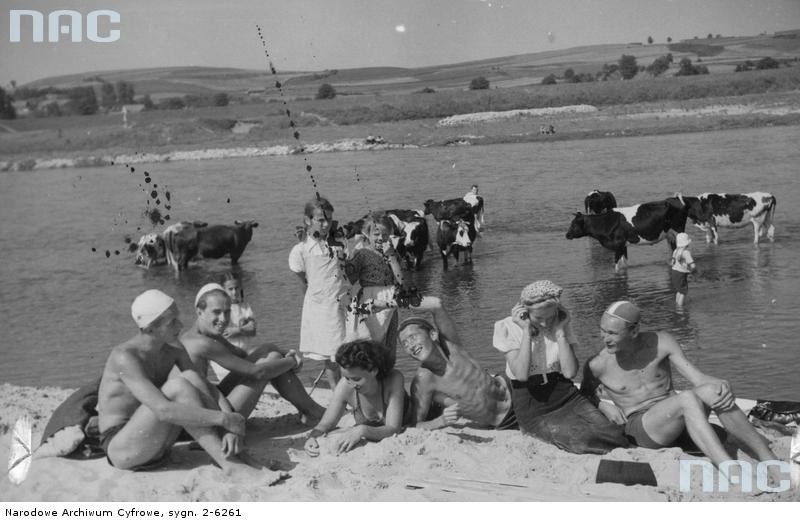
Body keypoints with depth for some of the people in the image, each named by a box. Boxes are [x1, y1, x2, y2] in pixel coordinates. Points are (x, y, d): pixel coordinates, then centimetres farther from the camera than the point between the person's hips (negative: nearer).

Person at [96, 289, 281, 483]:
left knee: (190, 378, -16)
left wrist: (230, 421, -22)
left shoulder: (173, 349, 1)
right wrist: (224, 419, -32)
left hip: (153, 446, 7)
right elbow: (163, 410, -34)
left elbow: (206, 389, -2)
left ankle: (236, 453, -22)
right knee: (177, 386, -28)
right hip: (120, 450, -7)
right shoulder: (125, 356, -23)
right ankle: (231, 465, -29)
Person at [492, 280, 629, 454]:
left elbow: (570, 372, -9)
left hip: (565, 395, 3)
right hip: (532, 407, -3)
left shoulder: (561, 324, 4)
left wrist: (560, 331, -12)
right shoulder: (509, 327, -5)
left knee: (611, 433, -22)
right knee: (583, 439, -29)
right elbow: (521, 374, -19)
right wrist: (526, 331, -17)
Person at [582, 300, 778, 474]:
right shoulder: (597, 366, -5)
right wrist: (602, 403, -7)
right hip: (639, 428, -3)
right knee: (687, 399, -34)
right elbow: (584, 394, 15)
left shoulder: (662, 342, -1)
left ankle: (768, 459, -27)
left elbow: (697, 378, -6)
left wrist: (720, 385, -27)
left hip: (678, 419, 3)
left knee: (710, 391, -30)